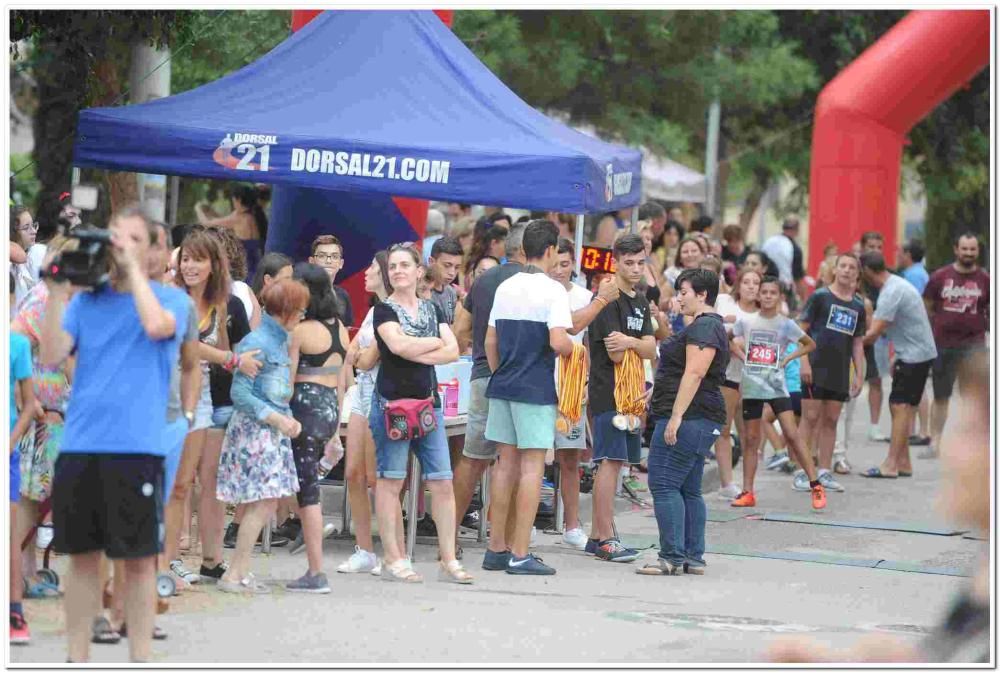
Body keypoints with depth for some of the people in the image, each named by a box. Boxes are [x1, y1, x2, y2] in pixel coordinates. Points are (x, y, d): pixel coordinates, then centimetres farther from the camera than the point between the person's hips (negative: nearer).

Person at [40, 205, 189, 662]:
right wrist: (56, 292, -6)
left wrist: (133, 266, -11)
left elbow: (156, 326, -20)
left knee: (138, 558, 1)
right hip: (79, 446, 3)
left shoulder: (169, 298, 3)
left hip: (136, 448, -3)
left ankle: (139, 663, 8)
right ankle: (77, 661, 16)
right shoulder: (86, 302, 12)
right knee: (82, 555, 8)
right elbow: (51, 358, 1)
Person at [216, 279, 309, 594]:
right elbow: (240, 393, -16)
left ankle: (241, 571, 12)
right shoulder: (256, 343, -14)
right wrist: (275, 418, -18)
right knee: (263, 503, -11)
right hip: (253, 429, -9)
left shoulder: (281, 341, 13)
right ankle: (234, 575, -7)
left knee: (266, 504, 7)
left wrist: (288, 419, 7)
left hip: (274, 429, 9)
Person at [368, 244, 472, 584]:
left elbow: (453, 351, 3)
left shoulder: (432, 310, 15)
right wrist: (435, 343, -3)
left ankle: (448, 560, 4)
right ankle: (393, 559, 0)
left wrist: (417, 354, -11)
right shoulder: (384, 309, 1)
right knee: (391, 480, -4)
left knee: (442, 481, 0)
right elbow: (398, 344, -18)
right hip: (392, 401, -5)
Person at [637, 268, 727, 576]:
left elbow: (694, 373, -22)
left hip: (687, 418, -11)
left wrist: (675, 417, -26)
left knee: (663, 484, -11)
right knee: (689, 489, 11)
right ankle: (693, 557, 11)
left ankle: (672, 557, -13)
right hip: (703, 421, 11)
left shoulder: (703, 327, -13)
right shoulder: (709, 326, 21)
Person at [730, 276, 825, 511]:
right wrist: (741, 355, 4)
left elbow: (810, 344, 9)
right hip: (751, 386, 2)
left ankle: (816, 486, -8)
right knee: (751, 439, 6)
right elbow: (730, 340, 21)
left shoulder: (785, 324, -1)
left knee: (791, 435, -11)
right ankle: (747, 493, 11)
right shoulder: (746, 322, 4)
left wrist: (787, 359, -2)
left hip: (776, 386, -2)